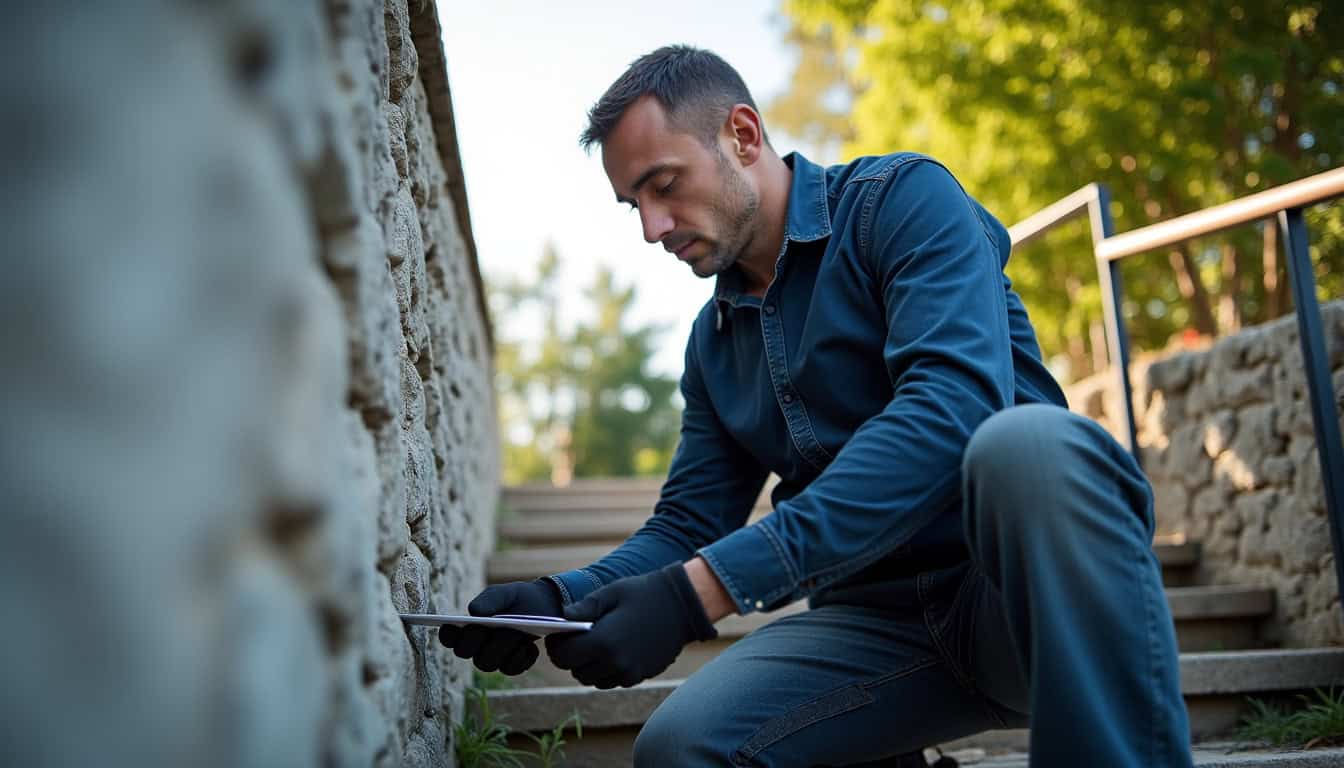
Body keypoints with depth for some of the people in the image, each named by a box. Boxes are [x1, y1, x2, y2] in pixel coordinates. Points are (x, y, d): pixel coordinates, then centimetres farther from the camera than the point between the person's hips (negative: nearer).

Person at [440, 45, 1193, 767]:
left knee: (1025, 440, -36)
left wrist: (701, 591, -30)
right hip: (884, 620, 4)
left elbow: (954, 405, -24)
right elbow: (688, 526, 14)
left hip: (1042, 584, -4)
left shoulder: (904, 200, -6)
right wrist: (559, 599, -9)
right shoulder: (715, 338, 14)